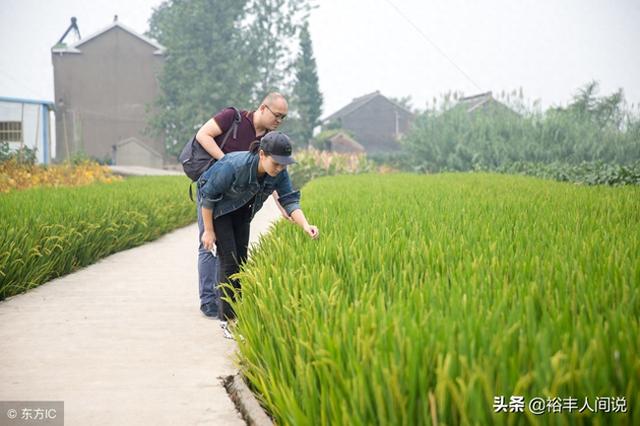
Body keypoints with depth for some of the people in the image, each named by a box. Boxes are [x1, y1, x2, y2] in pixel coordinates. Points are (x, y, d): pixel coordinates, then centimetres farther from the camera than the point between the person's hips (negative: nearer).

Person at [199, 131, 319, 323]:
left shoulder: (279, 172, -22)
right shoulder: (235, 166, -38)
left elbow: (290, 201, -20)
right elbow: (209, 195, -25)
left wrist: (305, 225, -39)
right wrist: (209, 230, -18)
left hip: (241, 209, 6)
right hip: (217, 207, -5)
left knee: (241, 259, 2)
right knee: (229, 259, -13)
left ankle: (237, 312, 13)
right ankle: (228, 320, -8)